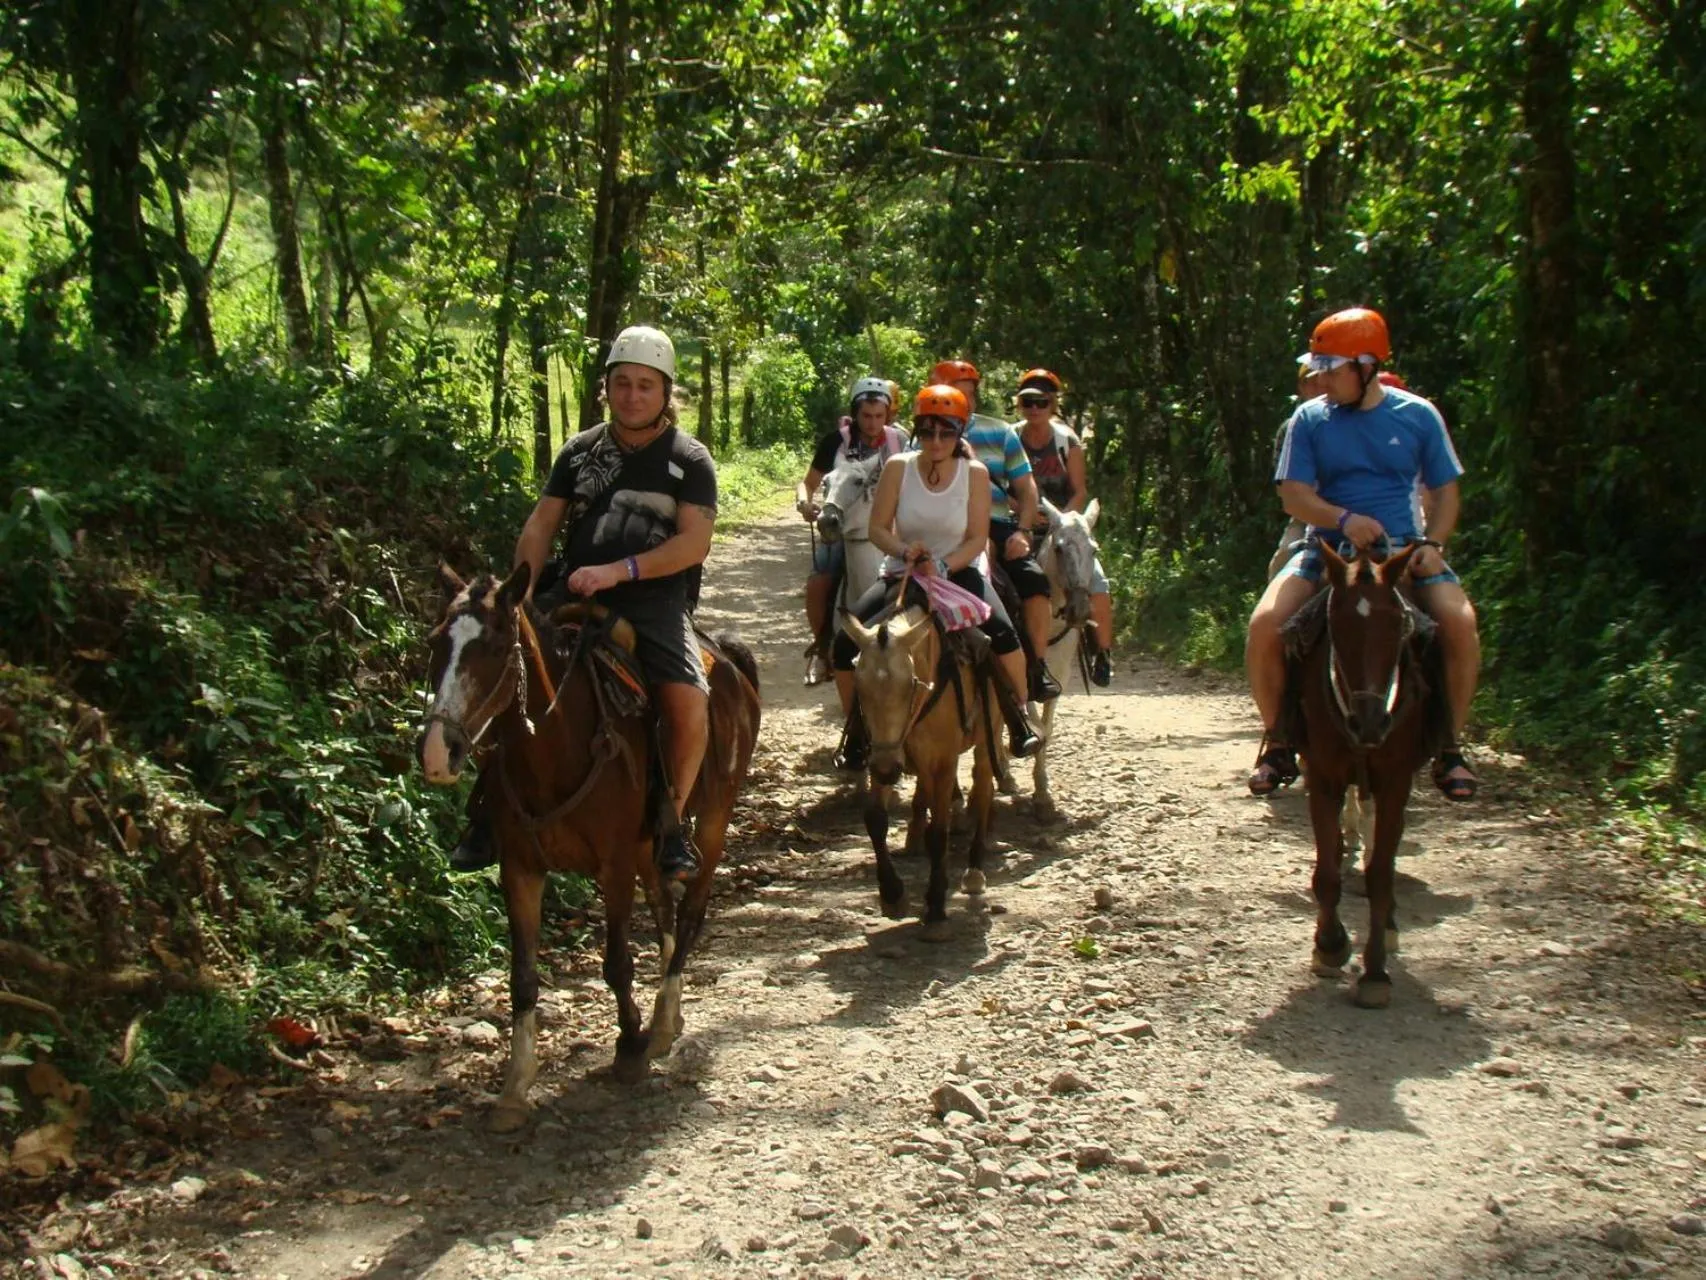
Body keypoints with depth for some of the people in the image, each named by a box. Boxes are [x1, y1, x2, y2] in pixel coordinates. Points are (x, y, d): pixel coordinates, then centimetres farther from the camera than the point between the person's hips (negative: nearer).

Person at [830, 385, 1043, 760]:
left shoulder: (975, 473, -6)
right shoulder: (898, 468, -4)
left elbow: (976, 539, -8)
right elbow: (878, 528, -5)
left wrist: (942, 567, -25)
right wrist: (904, 552, -26)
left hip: (959, 573, -2)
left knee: (1002, 634, -28)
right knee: (846, 642, -16)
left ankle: (1019, 718, -3)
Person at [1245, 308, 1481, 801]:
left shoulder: (1418, 415, 3)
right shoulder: (1309, 418, 2)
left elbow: (1445, 491, 7)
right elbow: (1294, 495, -4)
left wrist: (1431, 543, -12)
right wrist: (1344, 519, -23)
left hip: (1404, 549, 0)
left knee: (1460, 622, -26)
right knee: (1264, 624, -24)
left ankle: (1448, 746, -5)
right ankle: (1278, 742, -2)